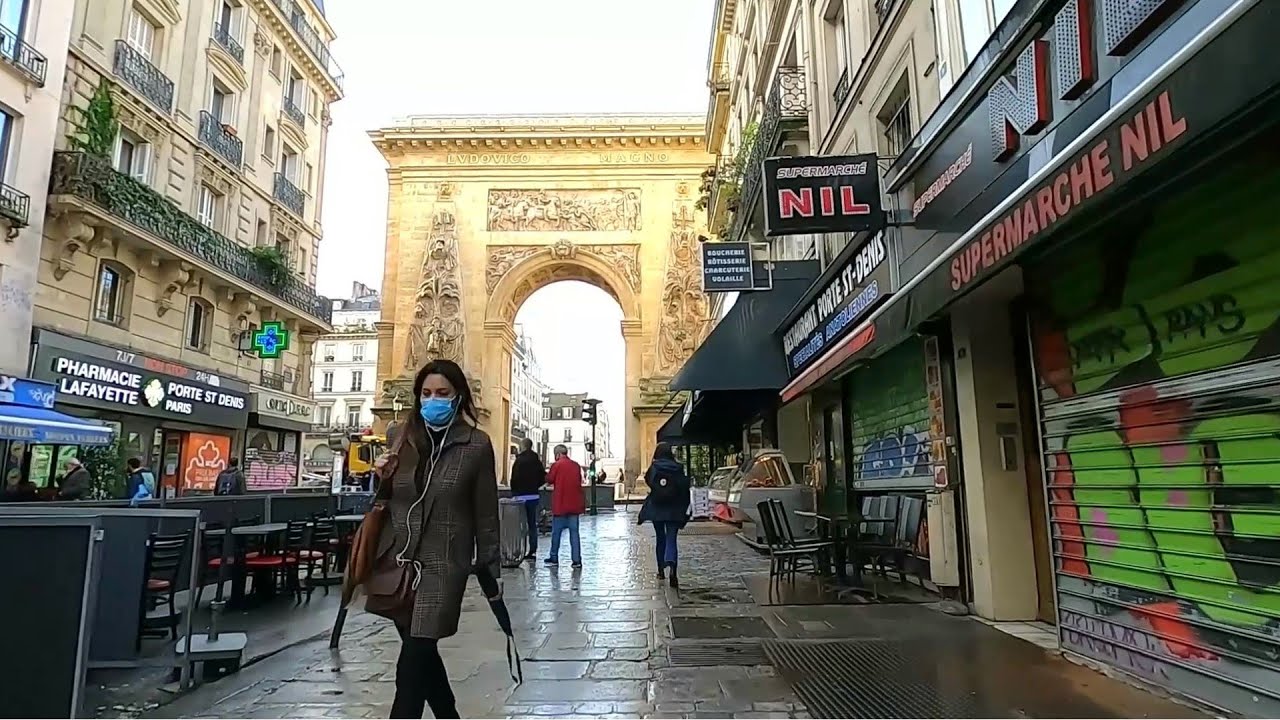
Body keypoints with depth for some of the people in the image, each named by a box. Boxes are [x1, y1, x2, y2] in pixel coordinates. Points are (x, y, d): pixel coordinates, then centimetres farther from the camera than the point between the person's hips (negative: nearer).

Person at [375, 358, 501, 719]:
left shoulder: (476, 445, -7)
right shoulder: (402, 436, 6)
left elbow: (486, 514, -4)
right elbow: (386, 499, 16)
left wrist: (491, 571, -1)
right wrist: (382, 479, -5)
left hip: (442, 565, -5)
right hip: (398, 560, 5)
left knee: (413, 662, -7)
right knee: (421, 652, 17)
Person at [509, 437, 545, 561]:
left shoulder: (519, 460, -12)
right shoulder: (536, 461, 6)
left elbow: (515, 478, -16)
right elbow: (544, 477, 5)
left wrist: (514, 492, -3)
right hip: (534, 496, 6)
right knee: (532, 524, 11)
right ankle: (533, 551, 13)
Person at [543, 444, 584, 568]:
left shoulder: (556, 465, -9)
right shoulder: (576, 465, 5)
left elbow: (549, 480, -1)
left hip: (560, 504, -4)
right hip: (574, 504, 4)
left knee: (556, 531, 8)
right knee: (574, 531, 5)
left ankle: (554, 558, 14)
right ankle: (576, 560, 1)